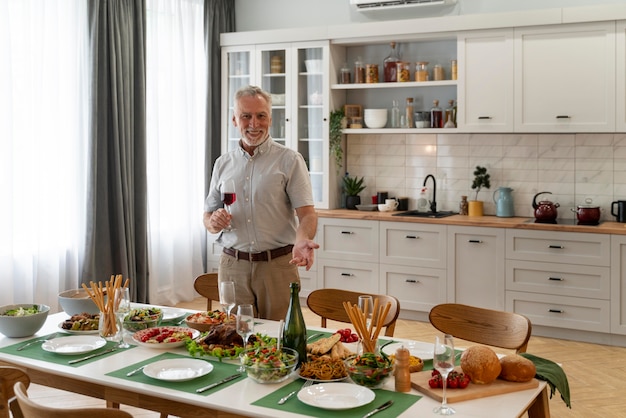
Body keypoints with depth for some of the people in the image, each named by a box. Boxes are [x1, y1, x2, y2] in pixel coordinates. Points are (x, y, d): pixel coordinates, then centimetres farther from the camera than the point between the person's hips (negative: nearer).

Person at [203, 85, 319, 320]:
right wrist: (214, 222, -8)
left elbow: (307, 214, -9)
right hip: (233, 266, 3)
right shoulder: (223, 164, 11)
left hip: (278, 265, -3)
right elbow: (208, 215, 16)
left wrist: (302, 240, -30)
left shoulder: (289, 160, -2)